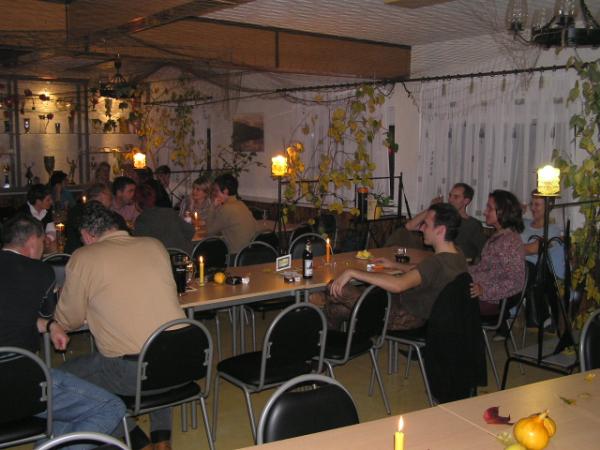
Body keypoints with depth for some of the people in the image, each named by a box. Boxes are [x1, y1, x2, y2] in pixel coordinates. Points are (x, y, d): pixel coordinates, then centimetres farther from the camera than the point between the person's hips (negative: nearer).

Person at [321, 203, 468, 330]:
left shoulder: (438, 262, -31)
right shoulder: (458, 256, 0)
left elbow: (397, 285, -45)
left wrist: (351, 272, -38)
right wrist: (395, 265, 22)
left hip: (402, 319, -10)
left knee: (336, 289, -5)